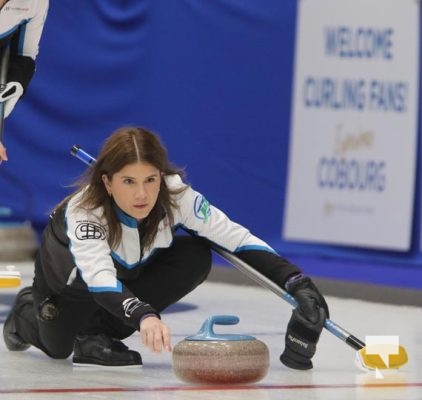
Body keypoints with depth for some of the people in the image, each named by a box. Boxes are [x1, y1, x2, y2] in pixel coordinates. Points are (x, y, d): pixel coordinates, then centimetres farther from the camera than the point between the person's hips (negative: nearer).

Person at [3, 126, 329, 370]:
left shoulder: (176, 195, -32)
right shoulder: (83, 210, -41)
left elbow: (238, 239, -30)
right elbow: (99, 279, -53)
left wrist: (296, 281, -42)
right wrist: (142, 315, -71)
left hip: (131, 268, 3)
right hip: (71, 267, -3)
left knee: (196, 256, -24)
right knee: (57, 346, -21)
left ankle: (98, 332, -12)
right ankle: (30, 313, 15)